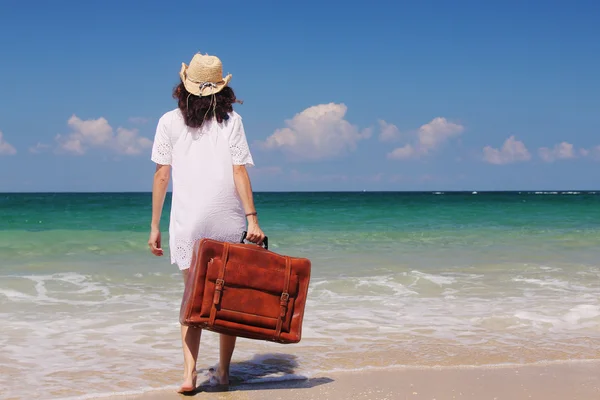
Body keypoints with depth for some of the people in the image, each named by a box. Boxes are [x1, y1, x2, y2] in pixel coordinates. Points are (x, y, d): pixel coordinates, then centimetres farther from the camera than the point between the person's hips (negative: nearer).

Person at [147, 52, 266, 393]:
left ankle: (190, 373, -6)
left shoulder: (170, 122, 3)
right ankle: (223, 372, 17)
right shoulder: (231, 120, 1)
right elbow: (240, 173, -6)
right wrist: (253, 219, -7)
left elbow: (162, 176, 1)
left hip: (188, 221, 1)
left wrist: (155, 226, 6)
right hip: (228, 221, 0)